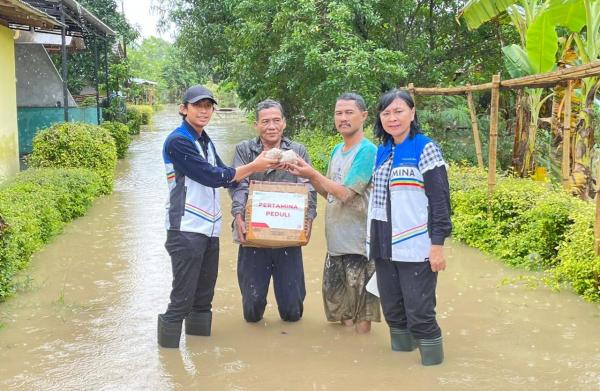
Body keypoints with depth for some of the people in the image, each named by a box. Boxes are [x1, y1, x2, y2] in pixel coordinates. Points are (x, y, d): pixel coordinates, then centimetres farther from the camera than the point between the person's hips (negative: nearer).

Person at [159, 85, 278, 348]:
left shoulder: (205, 141, 14)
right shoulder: (178, 141, -12)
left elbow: (224, 176, 16)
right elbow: (211, 176, -16)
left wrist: (260, 166, 4)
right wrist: (253, 167, -10)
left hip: (209, 228, 8)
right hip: (186, 230, -8)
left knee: (204, 296, 15)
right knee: (182, 298, -6)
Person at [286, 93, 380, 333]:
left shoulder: (367, 151, -14)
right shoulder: (337, 150, 11)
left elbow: (345, 193, -18)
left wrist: (313, 174, -12)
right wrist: (309, 177, -2)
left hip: (358, 243, -8)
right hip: (336, 241, 8)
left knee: (360, 309, 2)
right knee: (338, 302, 17)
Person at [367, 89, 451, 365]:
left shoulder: (425, 149, -6)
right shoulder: (382, 152, 12)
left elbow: (440, 199, -10)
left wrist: (437, 244, -16)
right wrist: (374, 241, 19)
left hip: (414, 246, -6)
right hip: (384, 245, 6)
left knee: (419, 312, -5)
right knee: (391, 309, 11)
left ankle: (432, 363, 10)